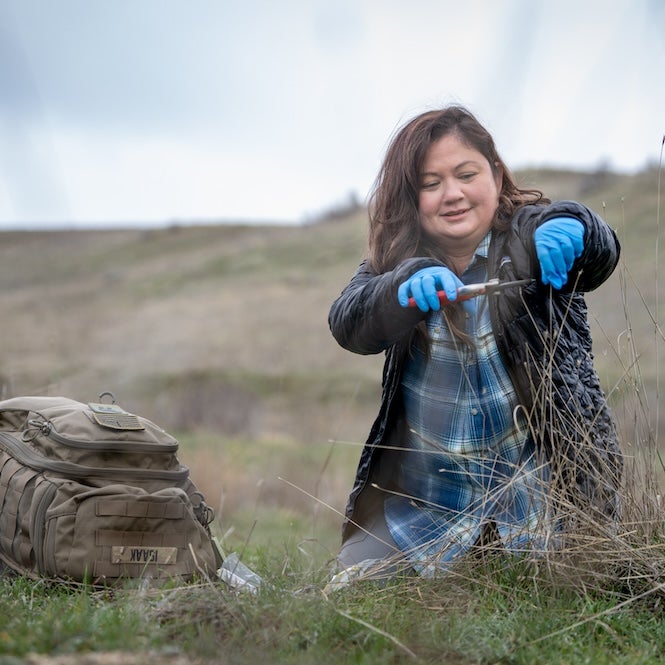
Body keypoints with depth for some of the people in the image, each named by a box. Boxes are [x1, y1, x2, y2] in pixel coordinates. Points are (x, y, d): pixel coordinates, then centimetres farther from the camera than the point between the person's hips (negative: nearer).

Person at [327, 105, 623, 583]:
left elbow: (601, 253, -29)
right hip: (420, 494, 3)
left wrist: (572, 230, -54)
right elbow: (348, 324, -19)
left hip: (535, 485, -3)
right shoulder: (397, 259, 0)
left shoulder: (529, 235, -9)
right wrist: (408, 287, -40)